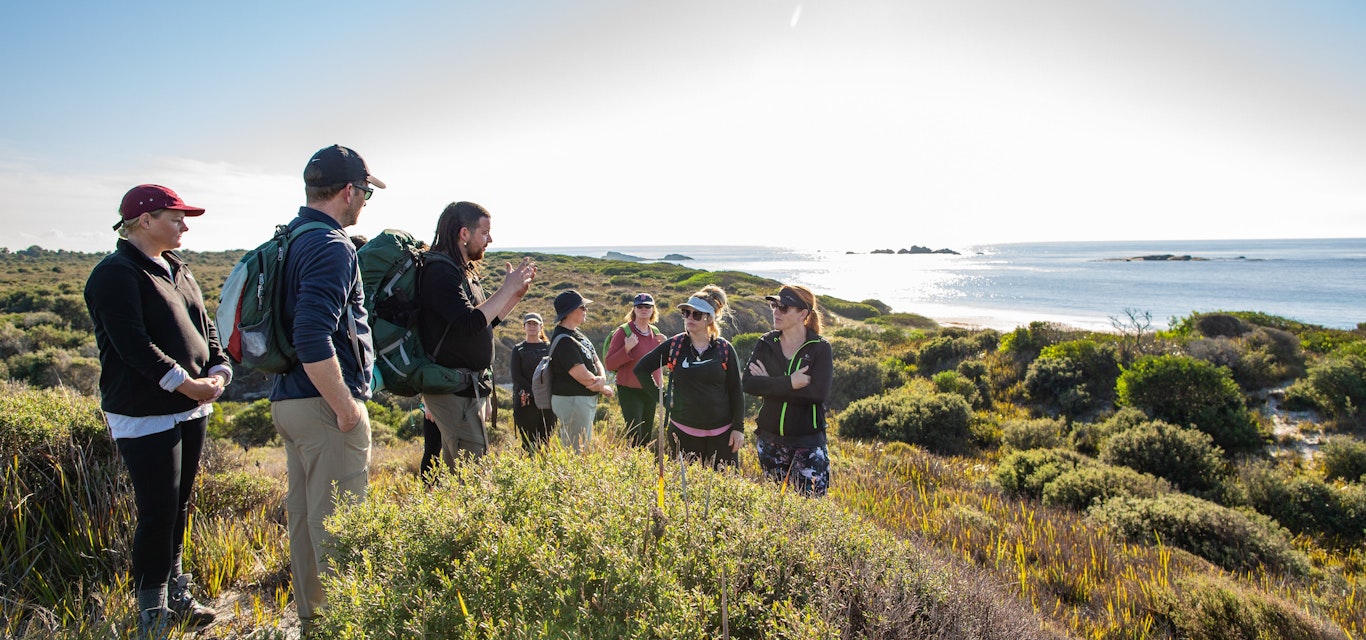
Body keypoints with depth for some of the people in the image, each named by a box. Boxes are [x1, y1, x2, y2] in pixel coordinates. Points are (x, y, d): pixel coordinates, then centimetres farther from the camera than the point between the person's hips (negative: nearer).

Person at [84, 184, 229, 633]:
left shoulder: (176, 269, 15)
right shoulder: (116, 274, -12)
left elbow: (204, 325, 13)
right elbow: (132, 344, -21)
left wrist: (218, 371, -4)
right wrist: (187, 383, -21)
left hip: (191, 410, 8)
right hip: (145, 417, -8)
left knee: (179, 507, 16)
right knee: (158, 514, -3)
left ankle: (176, 597, 30)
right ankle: (153, 616, 12)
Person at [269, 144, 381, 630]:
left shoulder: (289, 240, 13)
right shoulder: (332, 247, -17)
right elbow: (313, 340, -27)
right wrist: (346, 406, -20)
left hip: (288, 398, 10)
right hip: (323, 404, -10)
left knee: (305, 513, 18)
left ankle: (311, 615, 32)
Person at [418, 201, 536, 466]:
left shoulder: (465, 272, 15)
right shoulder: (440, 271, -16)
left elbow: (487, 320, 21)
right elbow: (469, 324, -26)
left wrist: (518, 293, 9)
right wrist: (507, 289, -18)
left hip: (472, 385, 10)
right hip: (454, 388, -10)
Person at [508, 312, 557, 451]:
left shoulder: (548, 347, 12)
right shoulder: (518, 349, 8)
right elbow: (516, 376, -1)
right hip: (525, 401, -2)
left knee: (546, 439, 2)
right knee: (529, 442, -4)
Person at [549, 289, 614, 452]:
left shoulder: (577, 334, 12)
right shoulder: (564, 341, -20)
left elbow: (596, 363, 10)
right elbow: (584, 377, -21)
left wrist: (602, 379, -11)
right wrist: (604, 389, -4)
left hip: (587, 400, 10)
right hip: (572, 400, -10)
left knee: (585, 448, 17)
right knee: (577, 452, -6)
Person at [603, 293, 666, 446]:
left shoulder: (655, 332, 7)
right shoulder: (623, 332, -10)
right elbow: (609, 364, -13)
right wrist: (627, 349, -26)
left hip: (651, 391, 6)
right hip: (630, 392, -6)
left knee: (647, 437, 14)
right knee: (635, 438, -10)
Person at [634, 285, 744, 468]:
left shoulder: (724, 349, -2)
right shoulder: (674, 345, -1)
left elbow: (736, 391, 2)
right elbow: (641, 369, 6)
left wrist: (738, 428, -2)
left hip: (721, 432, 0)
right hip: (684, 431, 0)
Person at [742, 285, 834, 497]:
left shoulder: (820, 348, -6)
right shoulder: (766, 344, 2)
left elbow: (819, 392, -20)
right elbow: (749, 383, -12)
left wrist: (770, 385, -16)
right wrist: (790, 383, -21)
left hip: (808, 441, -3)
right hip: (769, 439, 3)